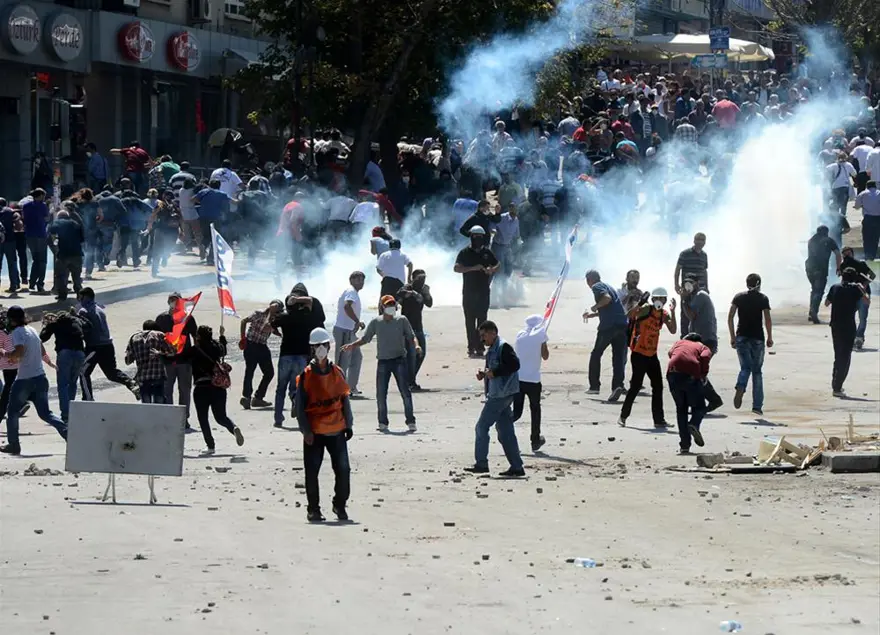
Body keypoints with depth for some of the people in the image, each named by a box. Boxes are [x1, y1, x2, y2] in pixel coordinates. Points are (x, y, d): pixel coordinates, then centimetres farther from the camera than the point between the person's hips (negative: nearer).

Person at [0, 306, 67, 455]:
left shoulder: (17, 332, -11)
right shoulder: (32, 331, 14)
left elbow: (19, 352, -25)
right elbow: (42, 352, 21)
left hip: (25, 380, -7)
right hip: (40, 377, 7)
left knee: (13, 413, 9)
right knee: (45, 413, 9)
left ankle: (13, 445, 11)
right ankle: (67, 432, -10)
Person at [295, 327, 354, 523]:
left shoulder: (337, 373, 7)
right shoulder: (306, 375, -3)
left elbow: (345, 400, 12)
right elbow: (300, 405, -3)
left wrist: (348, 425, 8)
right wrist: (306, 430, -10)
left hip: (336, 430, 2)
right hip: (314, 432, -2)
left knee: (343, 469, -3)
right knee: (312, 472, 0)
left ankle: (340, 505, 14)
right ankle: (313, 509, 12)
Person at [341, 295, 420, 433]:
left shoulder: (402, 321, 3)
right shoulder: (376, 322, 6)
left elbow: (411, 336, 5)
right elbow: (365, 338, 10)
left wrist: (416, 345, -16)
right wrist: (352, 345, -5)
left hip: (399, 359, -1)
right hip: (383, 361, 1)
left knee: (405, 391, -6)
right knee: (381, 393, 0)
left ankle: (410, 421, 1)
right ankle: (383, 422, 11)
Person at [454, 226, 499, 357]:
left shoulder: (487, 252, 8)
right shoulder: (465, 252, -1)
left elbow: (497, 264, 21)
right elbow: (456, 268, -10)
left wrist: (492, 269, -2)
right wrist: (473, 268, -20)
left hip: (483, 291, 2)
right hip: (469, 291, -2)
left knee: (482, 320, 1)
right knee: (470, 321, -1)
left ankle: (479, 347, 2)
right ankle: (471, 347, 1)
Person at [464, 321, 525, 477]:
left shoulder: (503, 347, -11)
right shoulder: (492, 350, 19)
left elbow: (514, 364, -22)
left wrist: (493, 373, -21)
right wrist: (483, 374, 8)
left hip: (501, 394, -10)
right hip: (498, 395, 10)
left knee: (482, 427, -8)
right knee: (505, 432, 9)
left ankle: (481, 464, -6)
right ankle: (516, 467, 9)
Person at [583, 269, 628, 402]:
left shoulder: (596, 287, 2)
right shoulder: (608, 286, 27)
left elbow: (607, 298, -18)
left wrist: (595, 307, -3)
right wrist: (592, 315, 43)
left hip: (608, 326, -6)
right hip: (622, 325, 7)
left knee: (596, 355, 11)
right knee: (618, 357, 3)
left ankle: (594, 386, 13)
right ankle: (618, 385, -16)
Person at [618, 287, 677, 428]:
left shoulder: (664, 314, 7)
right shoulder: (645, 309, -11)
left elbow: (673, 330, -5)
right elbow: (629, 315, -28)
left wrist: (673, 312, -10)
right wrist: (640, 303, -41)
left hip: (652, 355, 7)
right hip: (638, 354, -7)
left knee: (658, 386, 8)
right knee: (636, 385, -8)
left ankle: (659, 420, 15)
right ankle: (623, 416, 3)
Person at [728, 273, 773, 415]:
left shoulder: (739, 297, 5)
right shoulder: (763, 299, 0)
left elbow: (730, 317, 0)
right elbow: (768, 320, -6)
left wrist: (732, 337, 5)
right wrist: (769, 337, 4)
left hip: (742, 337, 1)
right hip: (757, 338, -1)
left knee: (745, 367, 7)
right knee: (757, 370, 8)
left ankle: (740, 388, -27)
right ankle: (757, 405, 5)